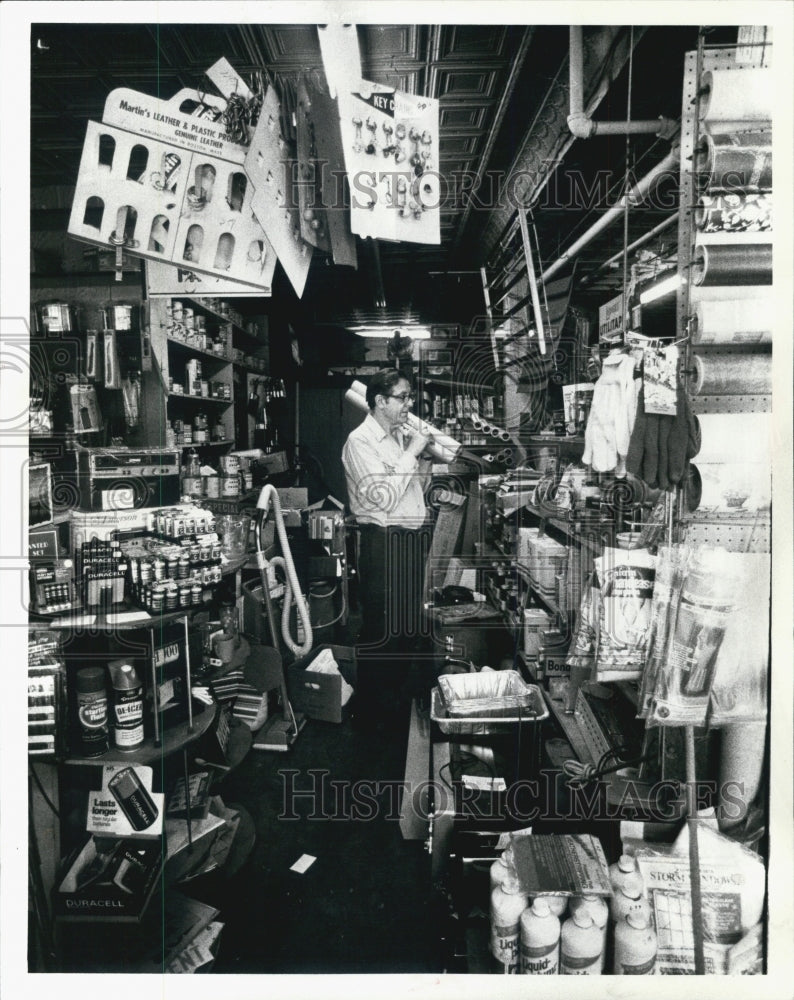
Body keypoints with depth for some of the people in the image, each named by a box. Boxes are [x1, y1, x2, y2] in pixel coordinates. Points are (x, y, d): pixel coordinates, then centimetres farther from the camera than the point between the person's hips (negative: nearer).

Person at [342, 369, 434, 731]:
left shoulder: (400, 434, 13)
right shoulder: (360, 441, -11)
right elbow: (385, 497, -21)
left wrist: (424, 457, 3)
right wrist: (412, 451, -15)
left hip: (413, 540, 8)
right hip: (384, 542, -8)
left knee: (412, 626, 18)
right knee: (380, 632, 0)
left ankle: (404, 703, 35)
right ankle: (373, 714, 16)